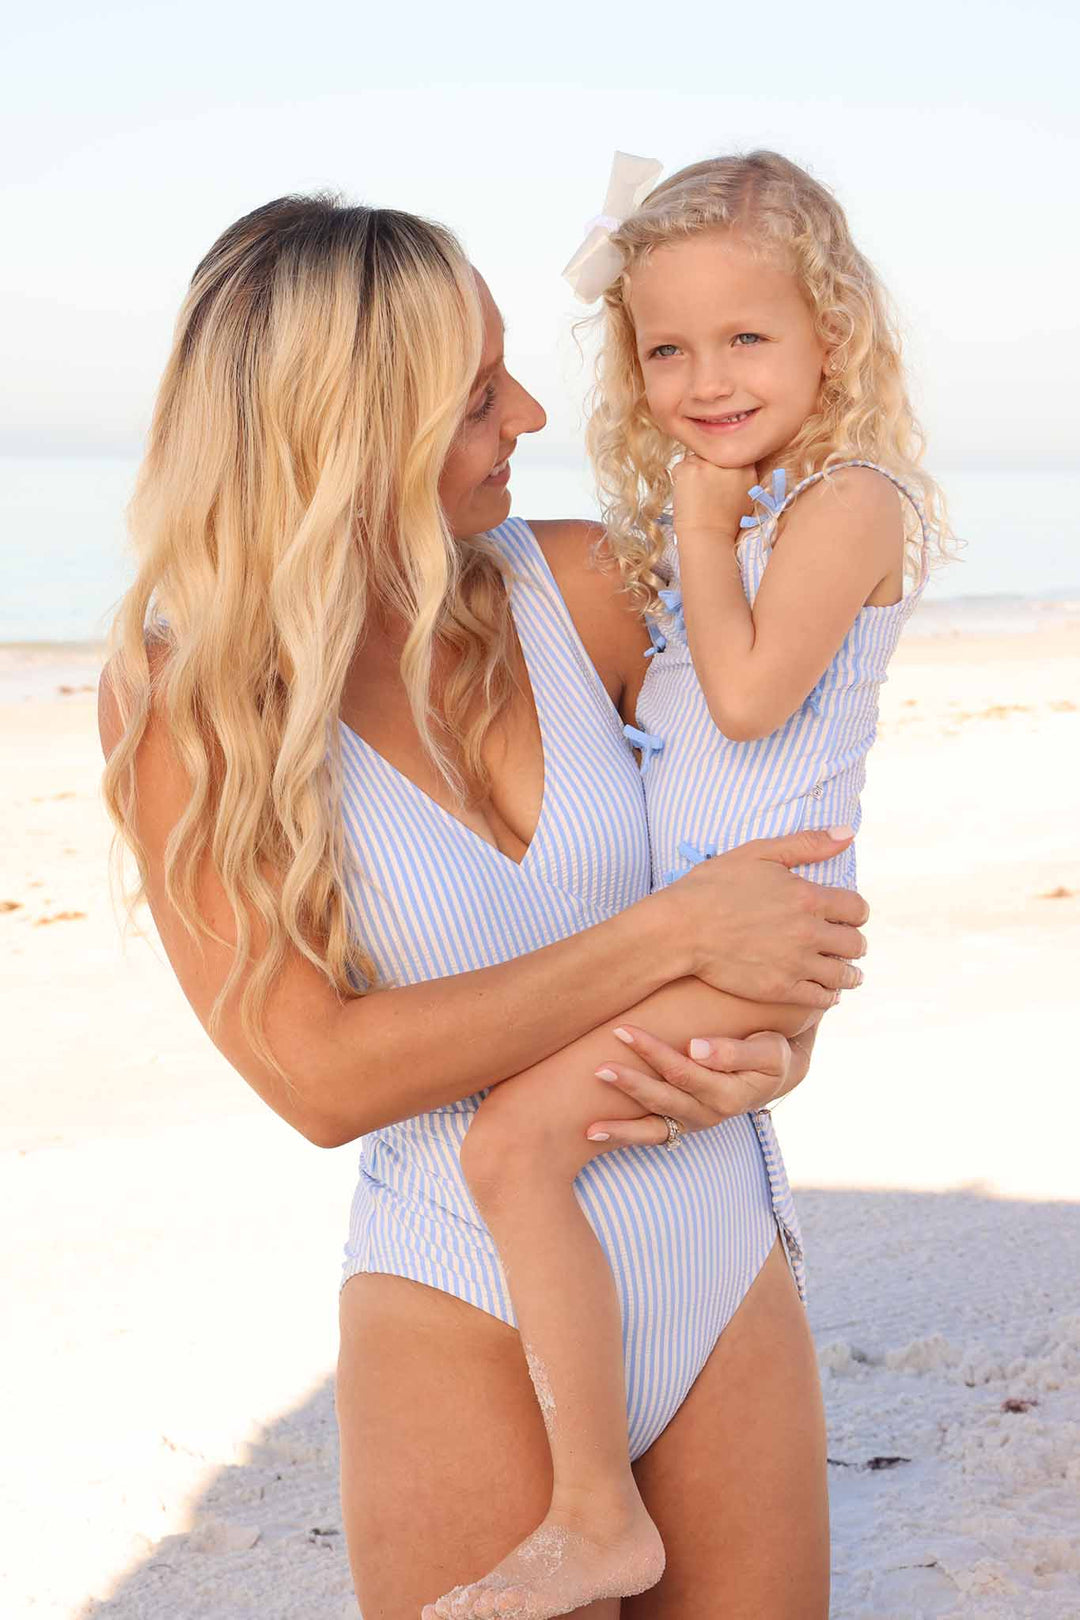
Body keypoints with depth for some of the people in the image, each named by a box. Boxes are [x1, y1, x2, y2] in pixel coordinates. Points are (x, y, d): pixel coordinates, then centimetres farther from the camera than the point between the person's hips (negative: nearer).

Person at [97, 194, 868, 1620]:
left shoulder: (574, 587, -5)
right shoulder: (182, 698, -12)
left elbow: (785, 843, 7)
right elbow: (321, 1077, -19)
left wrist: (770, 1041, -15)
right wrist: (671, 937, -22)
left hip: (728, 1286, 4)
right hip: (472, 1328, -3)